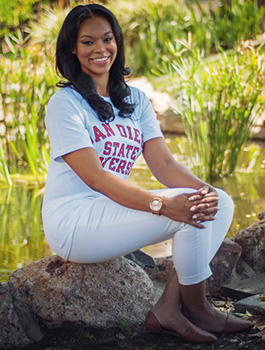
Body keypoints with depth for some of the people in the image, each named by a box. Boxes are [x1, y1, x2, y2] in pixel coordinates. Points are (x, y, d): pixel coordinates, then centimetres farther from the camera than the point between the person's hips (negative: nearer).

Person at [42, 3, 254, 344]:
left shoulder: (136, 100, 12)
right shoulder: (65, 103, -10)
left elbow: (164, 164, 1)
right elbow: (94, 176, -20)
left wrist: (204, 189, -21)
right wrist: (161, 204, -31)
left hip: (114, 211, 8)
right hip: (72, 222, -8)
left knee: (220, 202, -7)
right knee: (188, 210, -23)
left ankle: (168, 309, -11)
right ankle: (195, 309, -3)